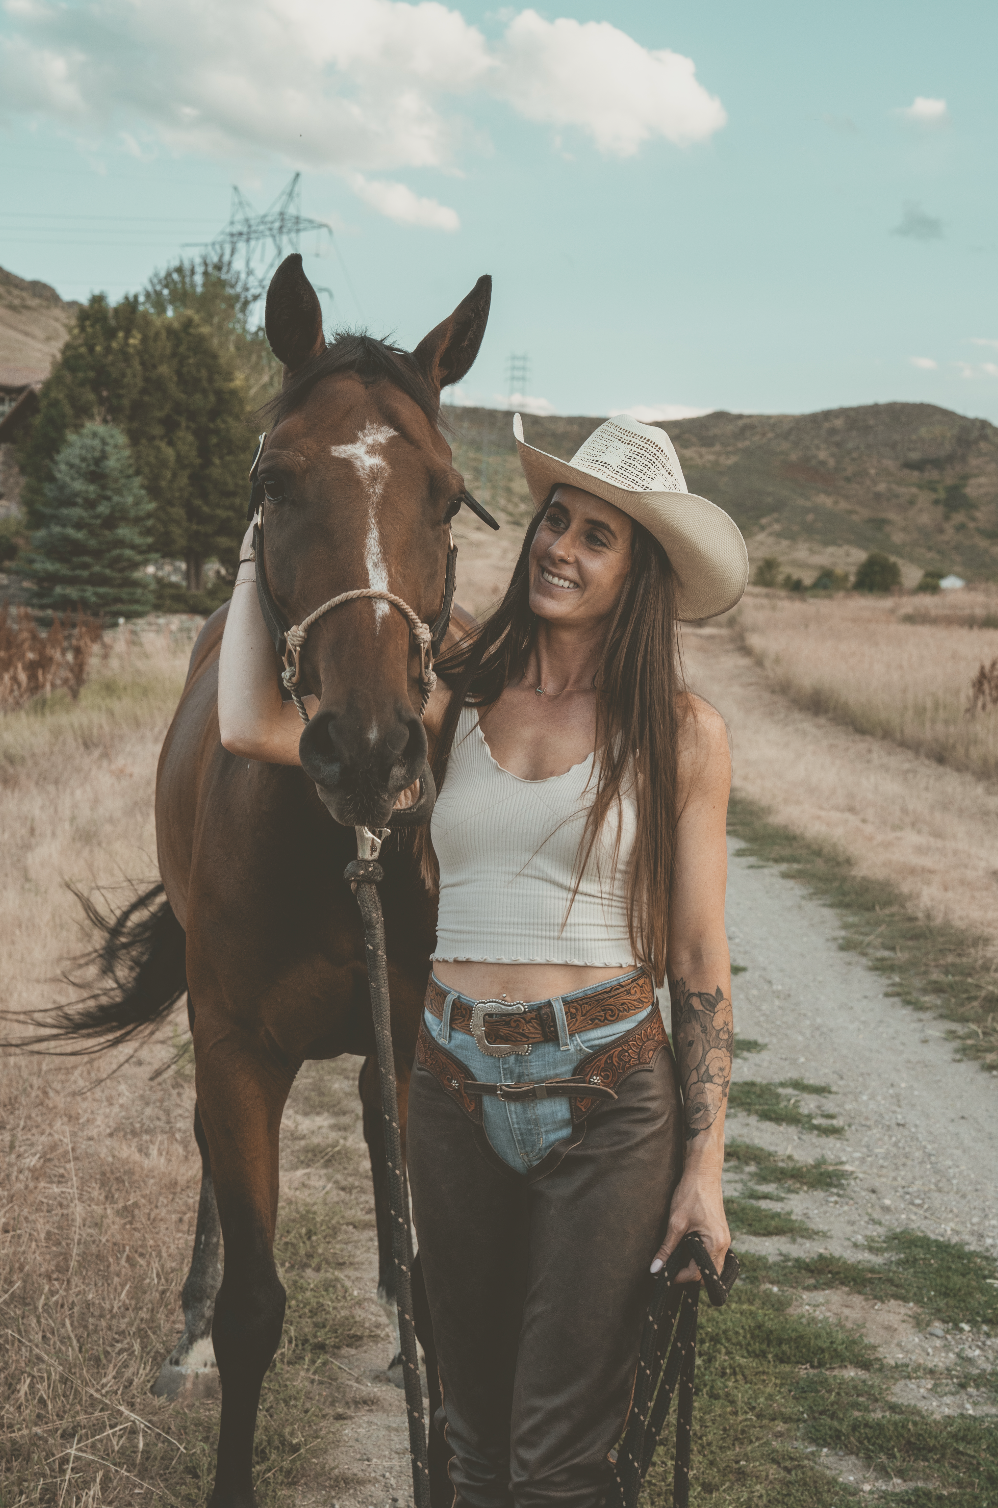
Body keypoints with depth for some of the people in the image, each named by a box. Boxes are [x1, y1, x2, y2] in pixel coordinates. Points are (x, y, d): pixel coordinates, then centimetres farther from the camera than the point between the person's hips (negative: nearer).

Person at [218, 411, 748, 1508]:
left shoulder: (680, 733, -4)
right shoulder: (457, 699, 3)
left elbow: (699, 955, -2)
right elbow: (252, 726, -8)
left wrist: (704, 1164, -5)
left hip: (608, 1098, -3)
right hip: (455, 1090, 3)